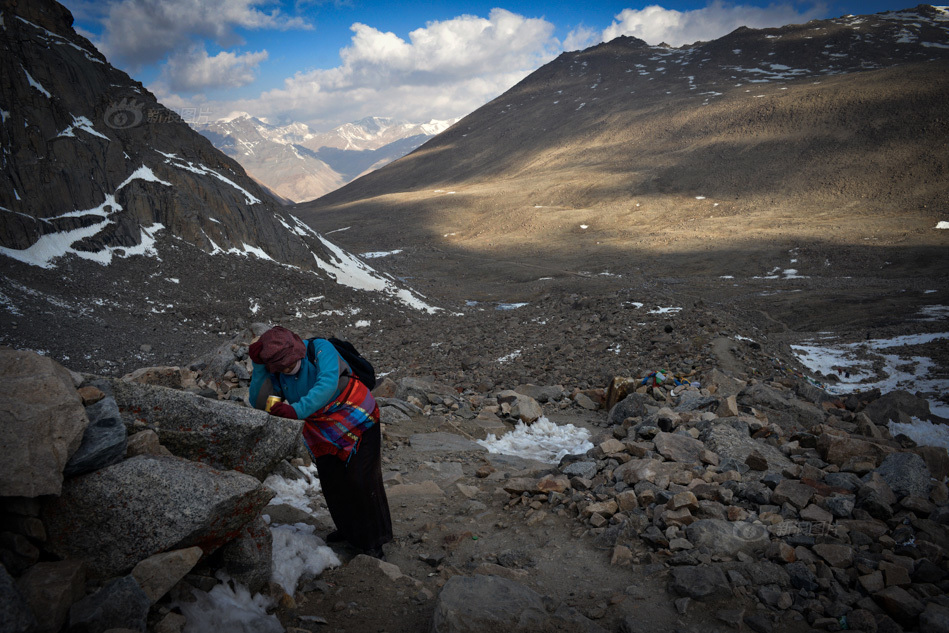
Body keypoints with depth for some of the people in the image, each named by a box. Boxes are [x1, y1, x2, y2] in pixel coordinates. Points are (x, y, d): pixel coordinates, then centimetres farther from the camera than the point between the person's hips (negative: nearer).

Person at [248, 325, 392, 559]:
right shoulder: (277, 373, -7)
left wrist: (297, 410, -47)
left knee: (361, 481, -7)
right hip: (324, 432, 6)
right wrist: (259, 366, -25)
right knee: (332, 483, 8)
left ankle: (374, 542, 7)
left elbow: (327, 384, -38)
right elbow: (259, 402, -16)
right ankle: (348, 530, 34)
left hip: (357, 421, -6)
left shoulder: (320, 349, -24)